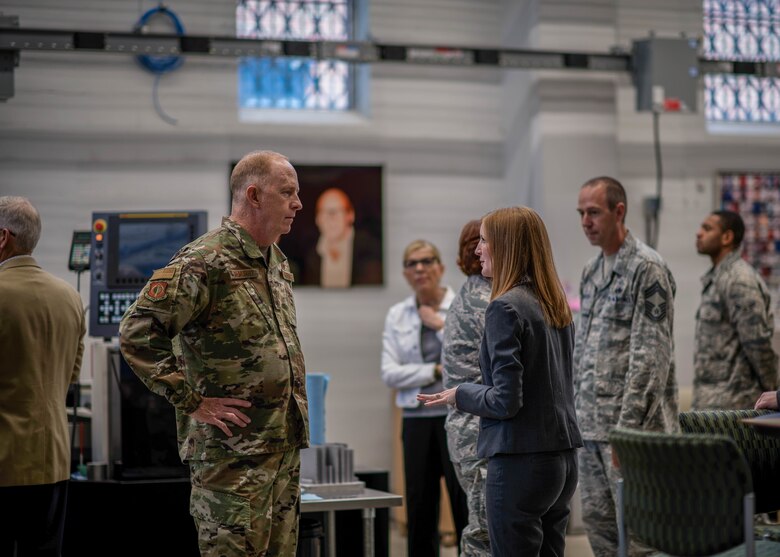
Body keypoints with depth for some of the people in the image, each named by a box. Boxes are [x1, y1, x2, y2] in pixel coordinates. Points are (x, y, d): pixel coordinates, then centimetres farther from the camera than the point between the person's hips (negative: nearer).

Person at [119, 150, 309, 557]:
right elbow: (137, 333, -20)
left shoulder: (276, 262, 14)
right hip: (233, 451, -8)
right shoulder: (205, 261, -15)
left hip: (285, 445, 9)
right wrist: (193, 402, -18)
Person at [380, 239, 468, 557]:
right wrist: (436, 371, -11)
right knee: (419, 510, 5)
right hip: (417, 420, 3)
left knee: (466, 506, -3)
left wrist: (442, 325, -11)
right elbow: (390, 374, -1)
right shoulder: (397, 315, 7)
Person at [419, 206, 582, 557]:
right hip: (562, 458, 8)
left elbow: (505, 400, -18)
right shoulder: (556, 305, 10)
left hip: (521, 462, -8)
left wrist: (459, 395, -2)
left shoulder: (506, 307, -14)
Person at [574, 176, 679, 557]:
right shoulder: (591, 271, 15)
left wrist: (628, 423, -19)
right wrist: (576, 407, 15)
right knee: (596, 518, 10)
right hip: (590, 423, 8)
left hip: (631, 424, -8)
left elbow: (651, 353, -16)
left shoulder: (647, 268, -11)